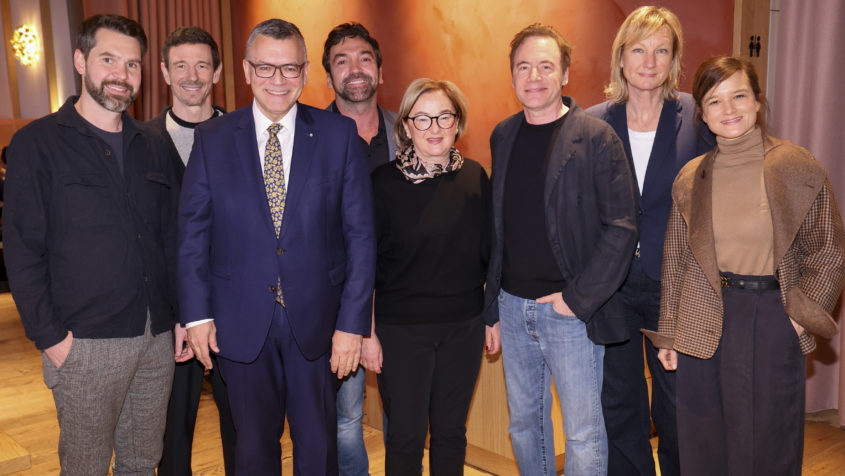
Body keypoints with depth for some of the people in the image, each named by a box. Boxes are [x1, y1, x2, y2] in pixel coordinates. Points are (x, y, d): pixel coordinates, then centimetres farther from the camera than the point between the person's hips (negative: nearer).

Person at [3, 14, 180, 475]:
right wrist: (49, 335, -10)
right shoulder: (37, 143, -2)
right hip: (85, 344, -4)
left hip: (157, 337, 4)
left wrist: (179, 315, 6)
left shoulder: (154, 147, 11)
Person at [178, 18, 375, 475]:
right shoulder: (212, 138, 1)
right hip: (241, 321, 1)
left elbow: (360, 233, -5)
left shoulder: (339, 134, -3)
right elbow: (193, 231, 3)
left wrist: (353, 321, -9)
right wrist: (197, 314, -3)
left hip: (317, 319, 0)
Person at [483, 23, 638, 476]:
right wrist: (495, 295, 9)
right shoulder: (502, 136, 8)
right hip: (513, 304, 5)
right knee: (524, 422, 18)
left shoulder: (596, 137, -9)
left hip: (570, 309, -5)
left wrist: (578, 298, -15)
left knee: (583, 434, 5)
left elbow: (621, 226, -12)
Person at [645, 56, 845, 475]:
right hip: (702, 325, 2)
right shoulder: (691, 178, 3)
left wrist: (800, 315, -8)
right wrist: (667, 334, 9)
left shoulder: (798, 168, -4)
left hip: (772, 323, -2)